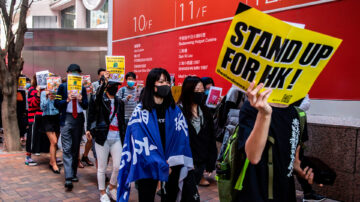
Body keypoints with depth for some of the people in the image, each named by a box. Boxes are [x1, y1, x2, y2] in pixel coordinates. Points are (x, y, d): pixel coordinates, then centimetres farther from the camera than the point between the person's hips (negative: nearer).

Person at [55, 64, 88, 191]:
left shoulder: (82, 88, 11)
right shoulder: (62, 87, 5)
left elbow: (86, 106, 9)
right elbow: (56, 104, -1)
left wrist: (81, 100, -11)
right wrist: (67, 100, -17)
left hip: (79, 119, 3)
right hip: (66, 118, -3)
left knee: (76, 148, 10)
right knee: (67, 149, -10)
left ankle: (74, 174, 22)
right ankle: (68, 178, -13)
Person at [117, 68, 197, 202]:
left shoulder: (175, 111, 6)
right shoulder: (141, 112, -5)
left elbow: (181, 139, 0)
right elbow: (141, 142, -11)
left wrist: (172, 162, -13)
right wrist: (162, 166, -14)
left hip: (172, 165, 3)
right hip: (147, 167, -2)